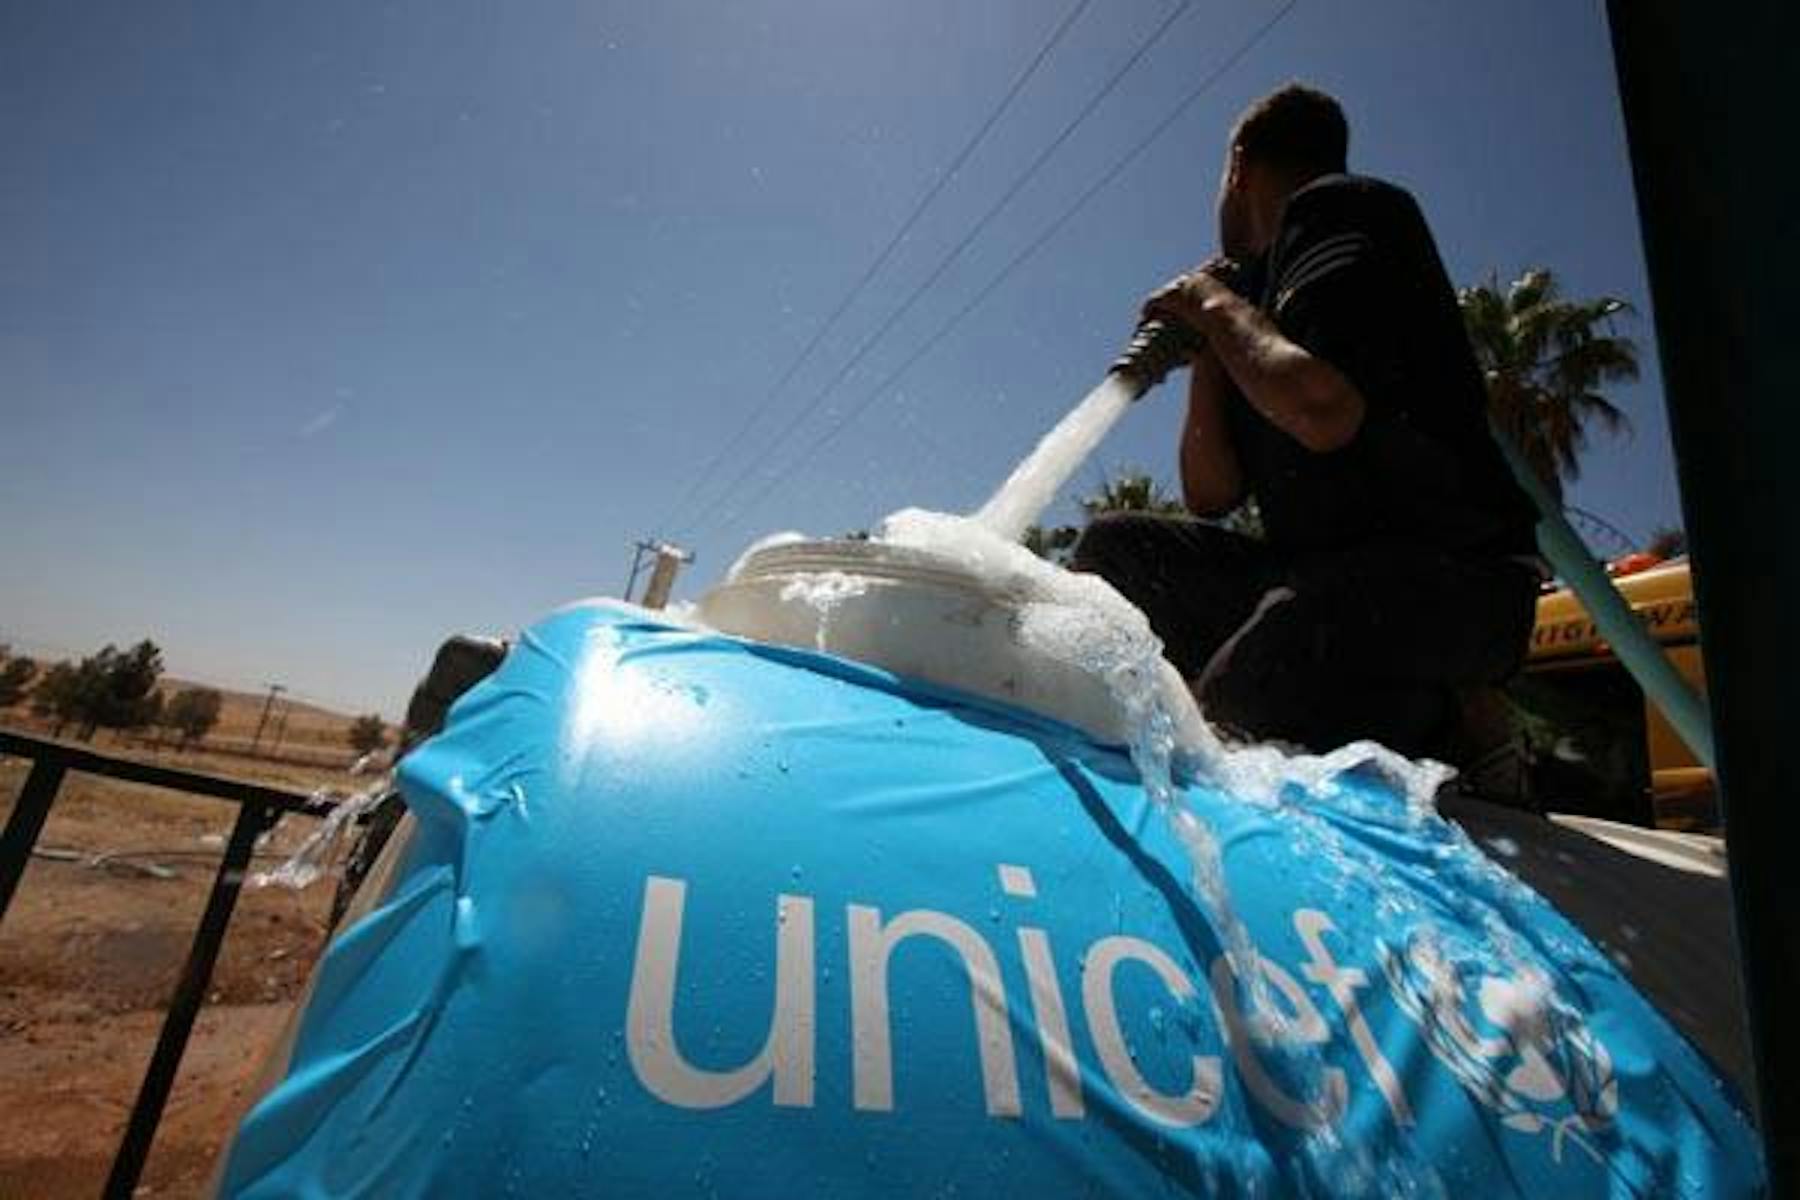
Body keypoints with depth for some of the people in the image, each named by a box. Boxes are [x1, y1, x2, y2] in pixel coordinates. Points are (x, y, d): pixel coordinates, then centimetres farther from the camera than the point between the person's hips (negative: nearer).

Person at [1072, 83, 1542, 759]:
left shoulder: (1338, 210, -2)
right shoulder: (1261, 285, 20)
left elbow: (1324, 414, -23)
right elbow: (1208, 498, 14)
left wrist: (1220, 309, -6)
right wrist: (1206, 345, 9)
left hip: (1449, 575, -8)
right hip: (1326, 574, 8)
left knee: (1244, 694, -36)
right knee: (1113, 548, 1)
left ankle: (1426, 723, -3)